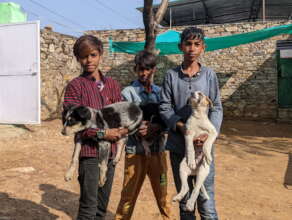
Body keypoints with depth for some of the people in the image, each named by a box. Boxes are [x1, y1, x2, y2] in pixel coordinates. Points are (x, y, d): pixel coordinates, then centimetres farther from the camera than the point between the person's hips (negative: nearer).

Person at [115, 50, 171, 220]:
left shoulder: (160, 92, 5)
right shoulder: (128, 92, -4)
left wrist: (154, 127, -18)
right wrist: (137, 128, -26)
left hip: (158, 149, 3)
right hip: (135, 150, -3)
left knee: (162, 191, 15)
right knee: (129, 193, 8)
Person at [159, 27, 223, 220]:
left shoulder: (209, 75, 4)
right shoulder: (171, 75, 4)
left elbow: (217, 108, 2)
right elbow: (165, 107, 0)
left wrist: (209, 133, -14)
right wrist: (181, 127, -15)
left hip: (203, 146, -1)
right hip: (178, 145, 1)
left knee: (207, 201, -2)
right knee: (184, 201, 14)